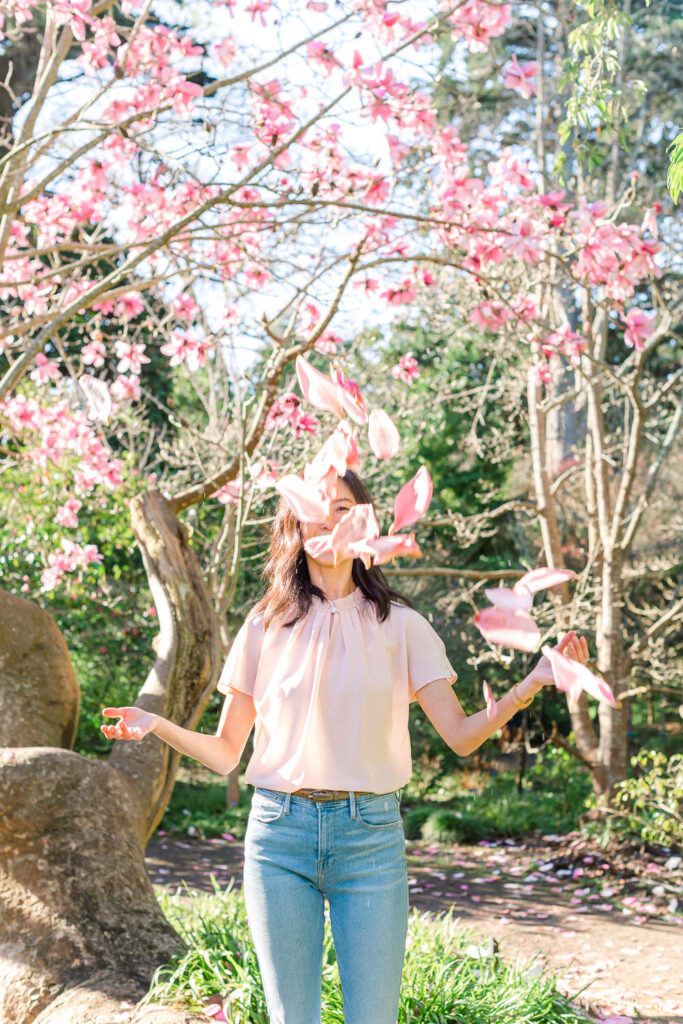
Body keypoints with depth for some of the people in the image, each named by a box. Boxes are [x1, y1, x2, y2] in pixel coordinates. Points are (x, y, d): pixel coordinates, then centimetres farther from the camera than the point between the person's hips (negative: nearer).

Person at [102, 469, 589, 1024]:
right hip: (280, 833, 1)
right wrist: (159, 726, -8)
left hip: (371, 836, -1)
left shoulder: (399, 625, 5)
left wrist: (531, 685, -15)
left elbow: (461, 735, 0)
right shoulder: (265, 628, 7)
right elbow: (226, 752, 9)